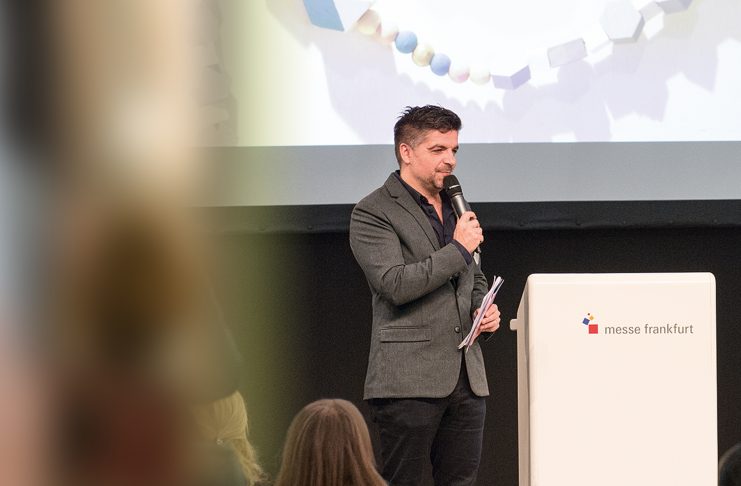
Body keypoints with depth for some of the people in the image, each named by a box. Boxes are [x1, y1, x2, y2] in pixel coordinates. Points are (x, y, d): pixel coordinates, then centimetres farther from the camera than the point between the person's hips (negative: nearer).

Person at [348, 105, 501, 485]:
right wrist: (458, 249, -12)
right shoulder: (373, 213, -5)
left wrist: (483, 308, 9)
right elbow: (395, 284, -18)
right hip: (409, 380, -7)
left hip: (466, 378, 7)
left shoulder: (457, 207, 19)